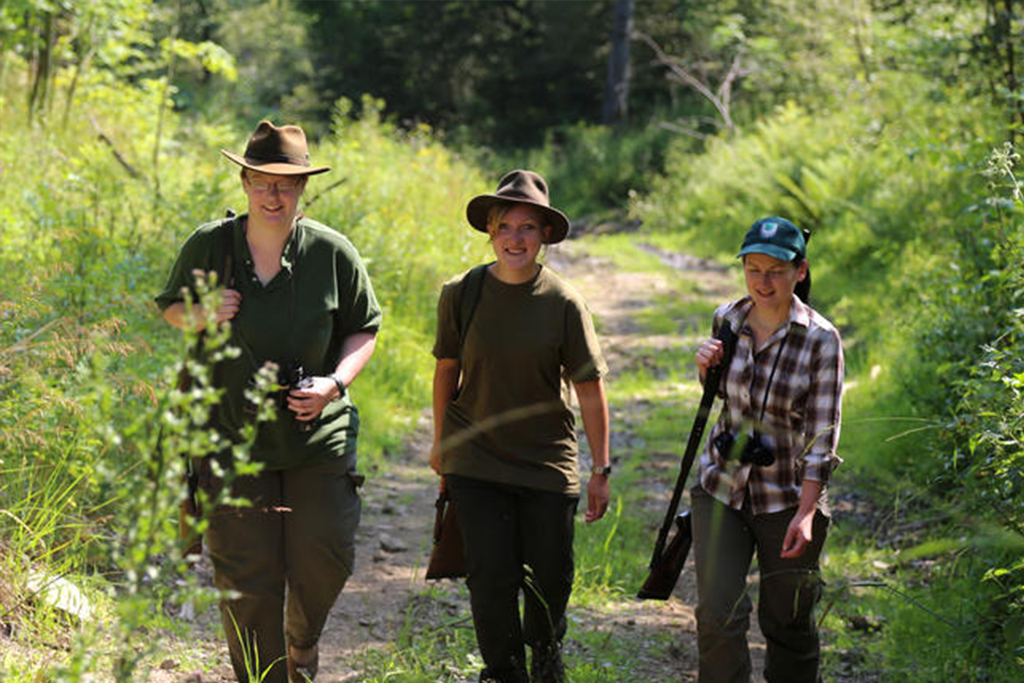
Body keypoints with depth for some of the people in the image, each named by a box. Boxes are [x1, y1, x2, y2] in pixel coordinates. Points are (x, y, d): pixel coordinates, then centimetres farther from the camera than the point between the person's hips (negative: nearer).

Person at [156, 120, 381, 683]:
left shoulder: (332, 252, -4)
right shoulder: (209, 245, -3)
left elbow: (363, 329, 7)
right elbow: (170, 307, 12)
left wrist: (335, 382, -11)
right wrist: (199, 316, -12)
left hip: (318, 432, 0)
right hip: (233, 434, 0)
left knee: (324, 561, 0)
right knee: (247, 578, 0)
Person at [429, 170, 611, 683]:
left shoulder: (564, 303, -8)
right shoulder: (461, 293, -5)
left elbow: (589, 388, -4)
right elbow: (447, 368, 8)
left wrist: (601, 469, -3)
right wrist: (441, 442, 15)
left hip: (547, 462, 0)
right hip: (475, 460, 0)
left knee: (550, 578, 9)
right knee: (491, 577, -4)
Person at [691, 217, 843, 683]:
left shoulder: (821, 341, -12)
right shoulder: (727, 320, 0)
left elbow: (822, 435, -14)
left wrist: (806, 513, -21)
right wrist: (707, 369, -4)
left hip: (789, 495, -3)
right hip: (722, 487, 3)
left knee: (787, 622, 9)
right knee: (717, 615, -7)